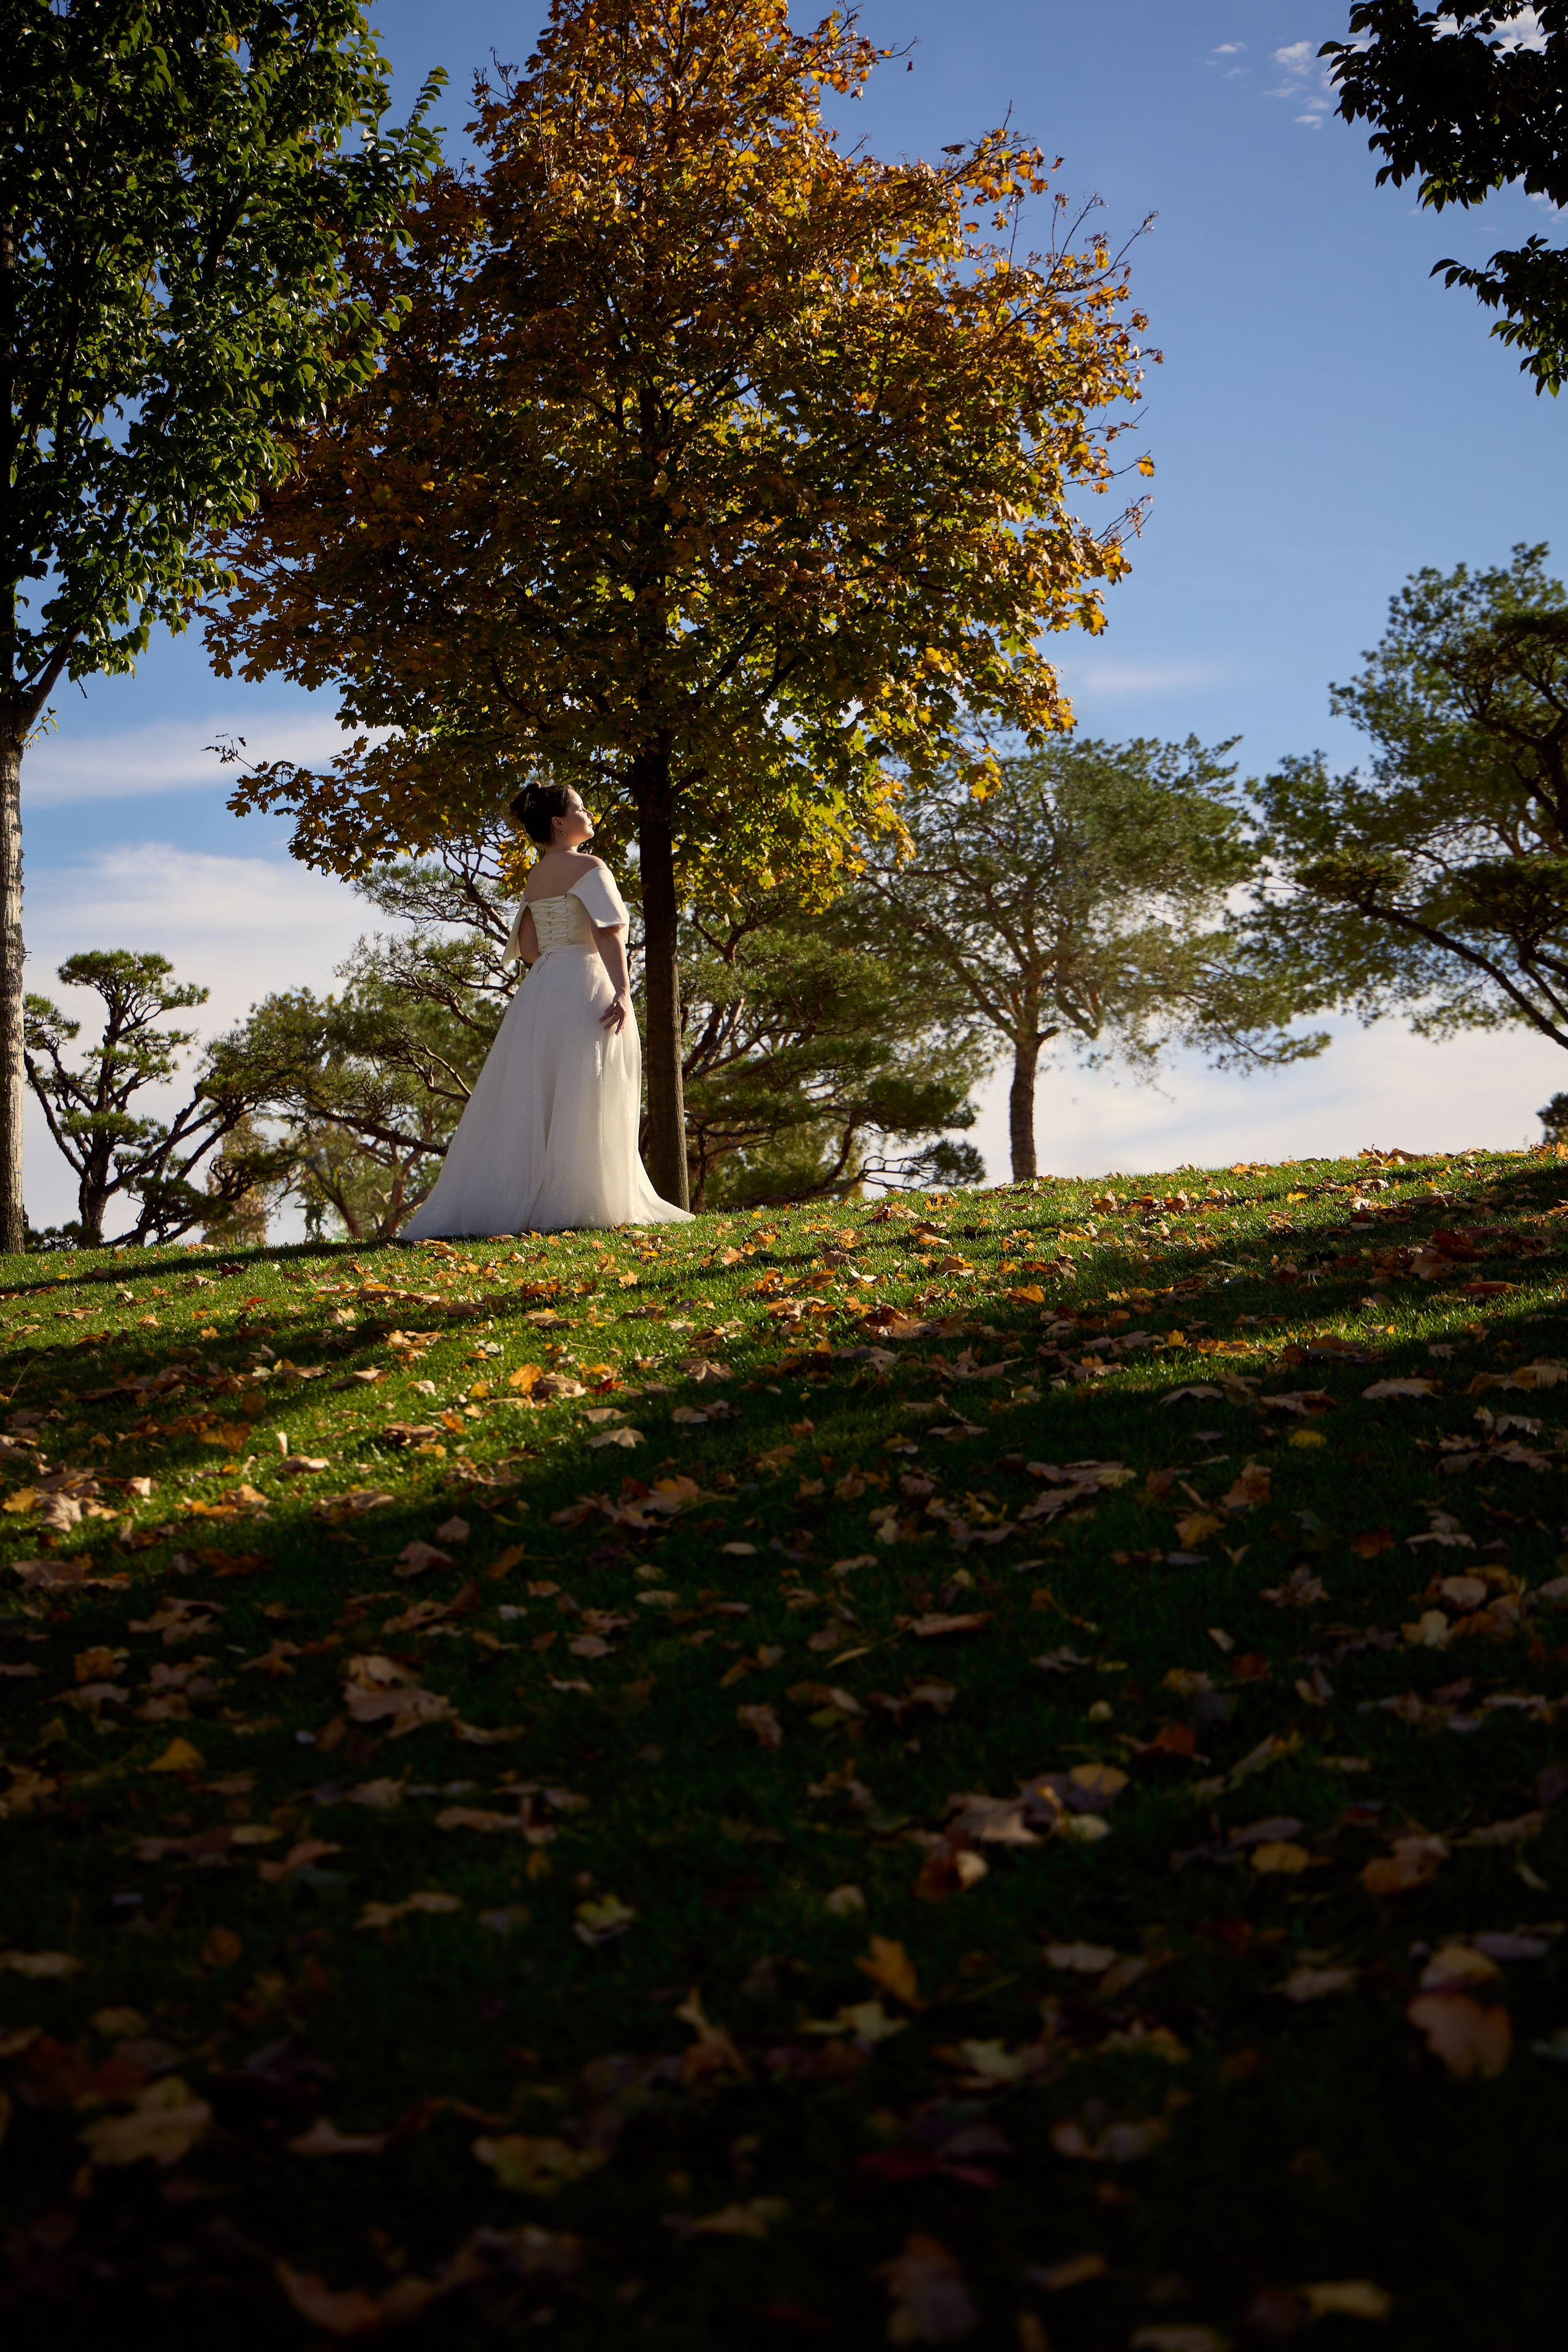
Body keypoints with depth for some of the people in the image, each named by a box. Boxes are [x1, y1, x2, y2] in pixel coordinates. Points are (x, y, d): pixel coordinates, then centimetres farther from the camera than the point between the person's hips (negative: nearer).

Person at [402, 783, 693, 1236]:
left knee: (535, 1101, 8)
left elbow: (527, 948, 16)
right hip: (584, 987, -7)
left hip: (540, 991, 7)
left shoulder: (533, 879, 16)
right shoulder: (588, 867, -6)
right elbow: (608, 933, -17)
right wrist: (622, 990, -24)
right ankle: (571, 1205, -8)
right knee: (580, 1103, -6)